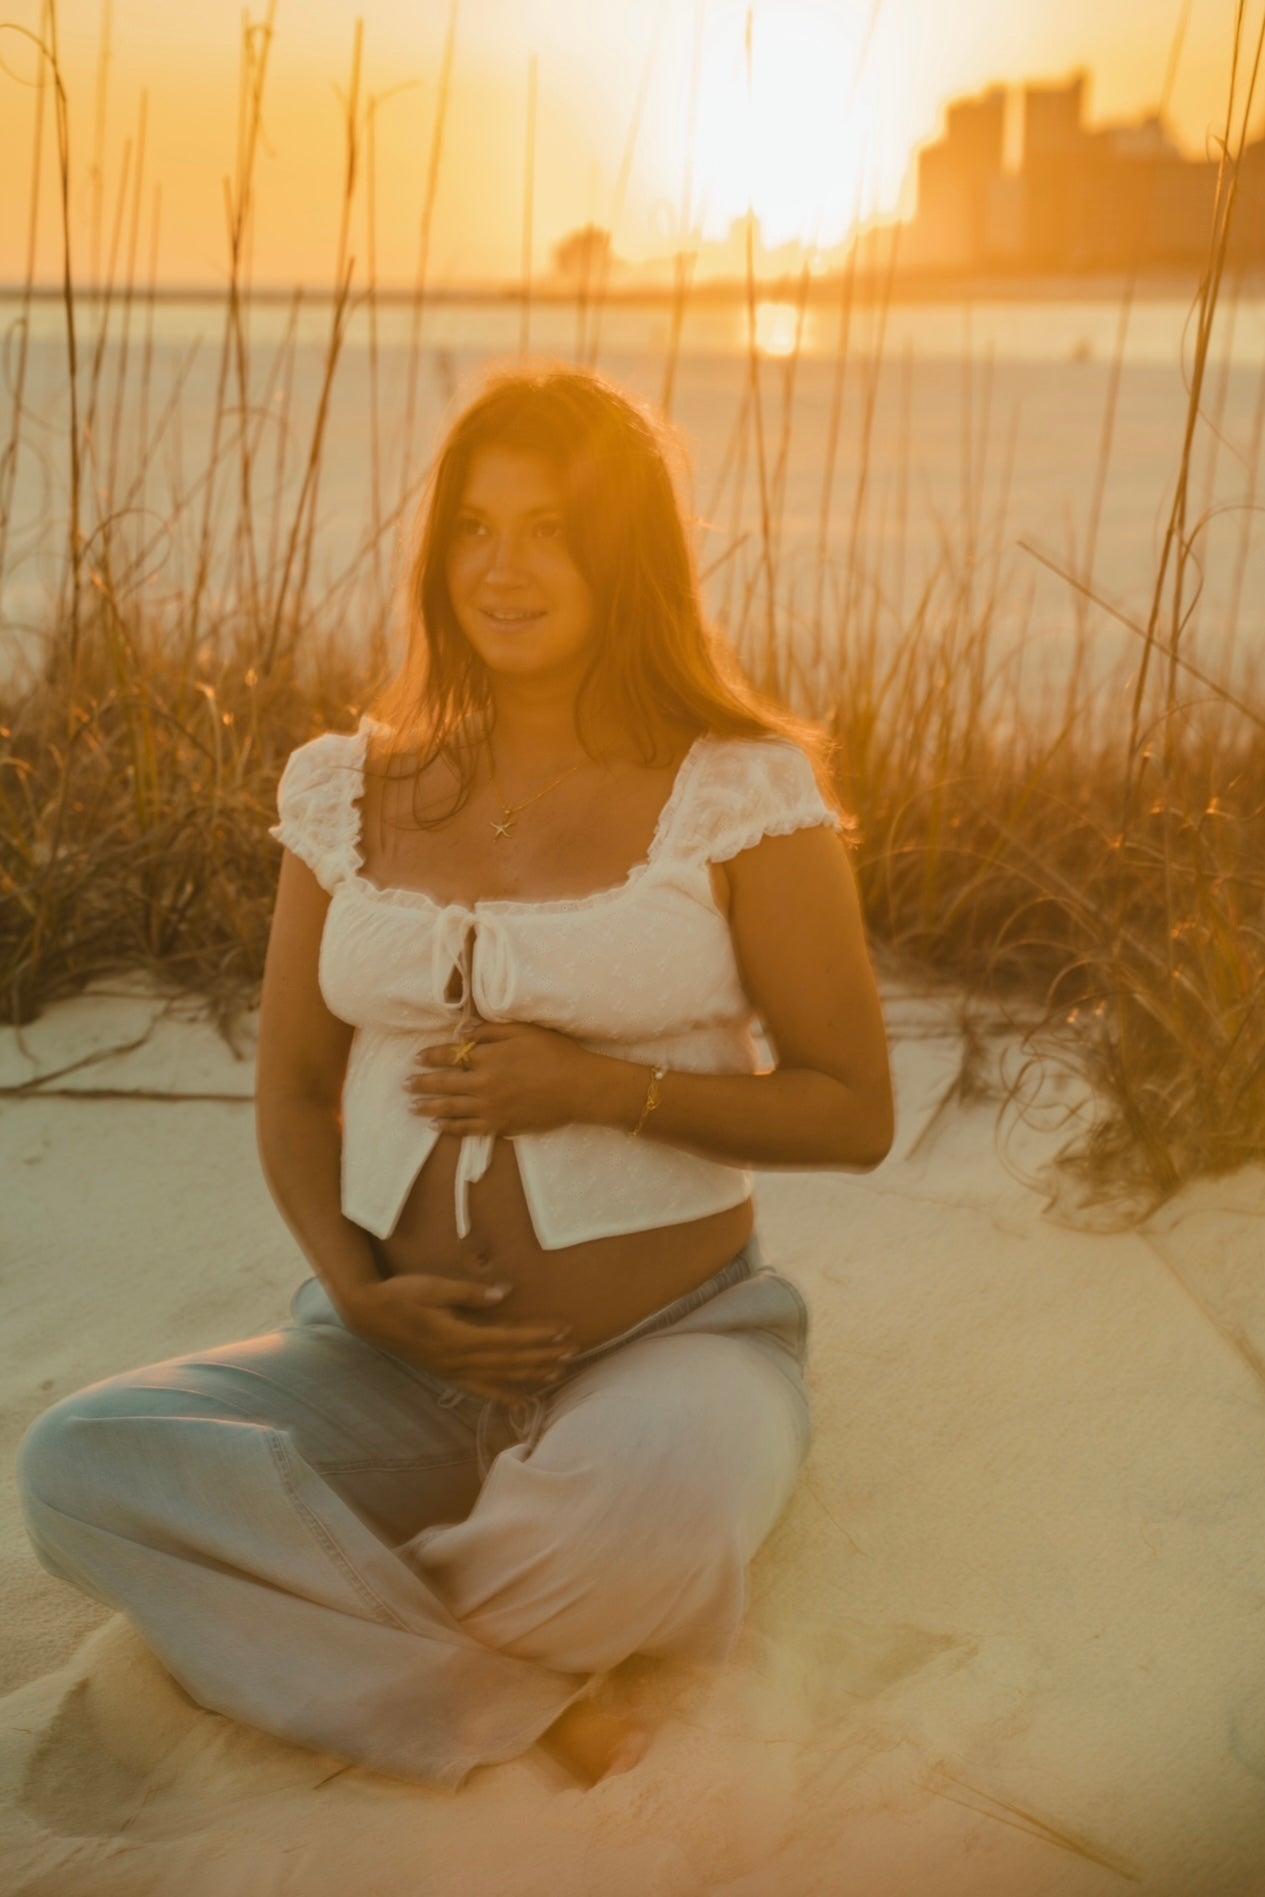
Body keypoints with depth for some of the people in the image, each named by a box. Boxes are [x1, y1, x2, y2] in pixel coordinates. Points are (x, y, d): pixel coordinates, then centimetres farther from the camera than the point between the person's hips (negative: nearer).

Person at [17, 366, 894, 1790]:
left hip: (671, 1338, -3)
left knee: (648, 1504, -38)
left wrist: (605, 1088, -17)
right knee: (75, 1464, -21)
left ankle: (342, 1609, -4)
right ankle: (526, 1699, -13)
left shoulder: (742, 793, -4)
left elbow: (853, 1113, -2)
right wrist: (359, 1290, -7)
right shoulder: (351, 791, 6)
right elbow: (292, 1091, 12)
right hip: (392, 1364, 3)